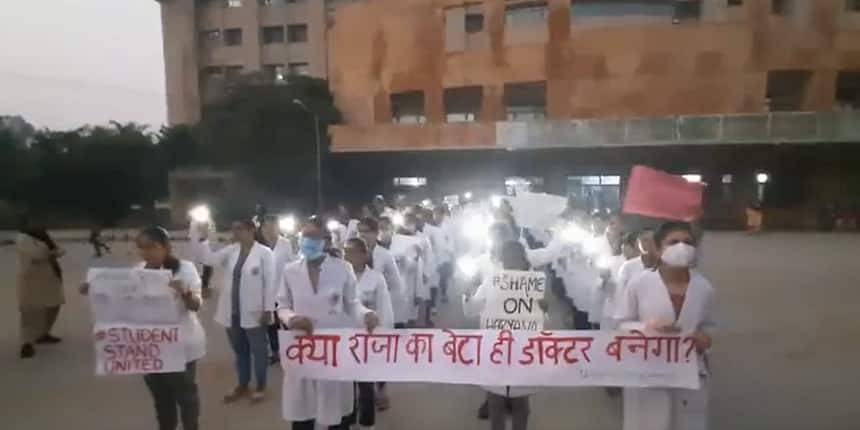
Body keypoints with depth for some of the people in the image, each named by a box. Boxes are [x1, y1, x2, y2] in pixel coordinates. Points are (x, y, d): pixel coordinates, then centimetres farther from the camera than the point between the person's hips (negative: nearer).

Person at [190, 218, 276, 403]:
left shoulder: (264, 253, -11)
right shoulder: (231, 250, 6)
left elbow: (269, 283, -12)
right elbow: (209, 258, -2)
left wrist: (268, 309, -15)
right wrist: (201, 237, -11)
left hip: (254, 312, -5)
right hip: (232, 311, 6)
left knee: (258, 351, 10)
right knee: (239, 350, 19)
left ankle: (260, 387, 26)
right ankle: (242, 385, 36)